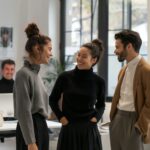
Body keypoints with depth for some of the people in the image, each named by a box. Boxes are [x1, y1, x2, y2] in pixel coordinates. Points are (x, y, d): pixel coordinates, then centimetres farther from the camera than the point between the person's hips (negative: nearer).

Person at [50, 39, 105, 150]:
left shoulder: (99, 81, -2)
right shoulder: (65, 77, -5)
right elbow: (53, 100, 8)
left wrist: (96, 117, -2)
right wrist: (61, 117, -2)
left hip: (89, 130, 1)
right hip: (69, 130, 0)